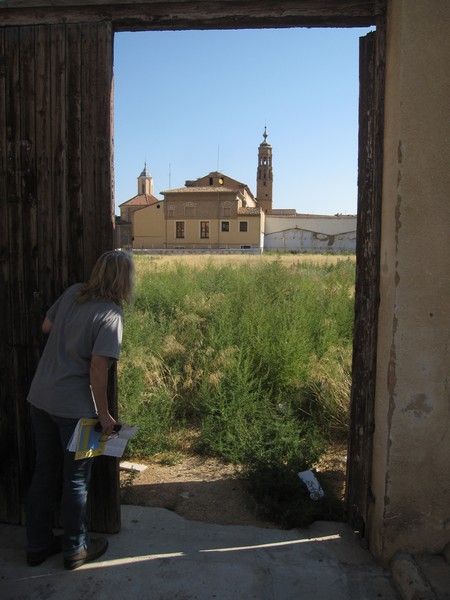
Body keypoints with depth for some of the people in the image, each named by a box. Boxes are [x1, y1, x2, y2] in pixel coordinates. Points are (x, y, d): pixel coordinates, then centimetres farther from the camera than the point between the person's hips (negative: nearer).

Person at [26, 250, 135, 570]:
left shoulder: (73, 292, 1)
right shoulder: (111, 315, -18)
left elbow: (46, 326, 14)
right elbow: (97, 368, -21)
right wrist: (104, 413, -12)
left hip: (40, 397, 7)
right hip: (73, 407, -7)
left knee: (44, 472, 20)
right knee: (76, 479, 12)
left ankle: (38, 544, 36)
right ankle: (76, 549, 30)